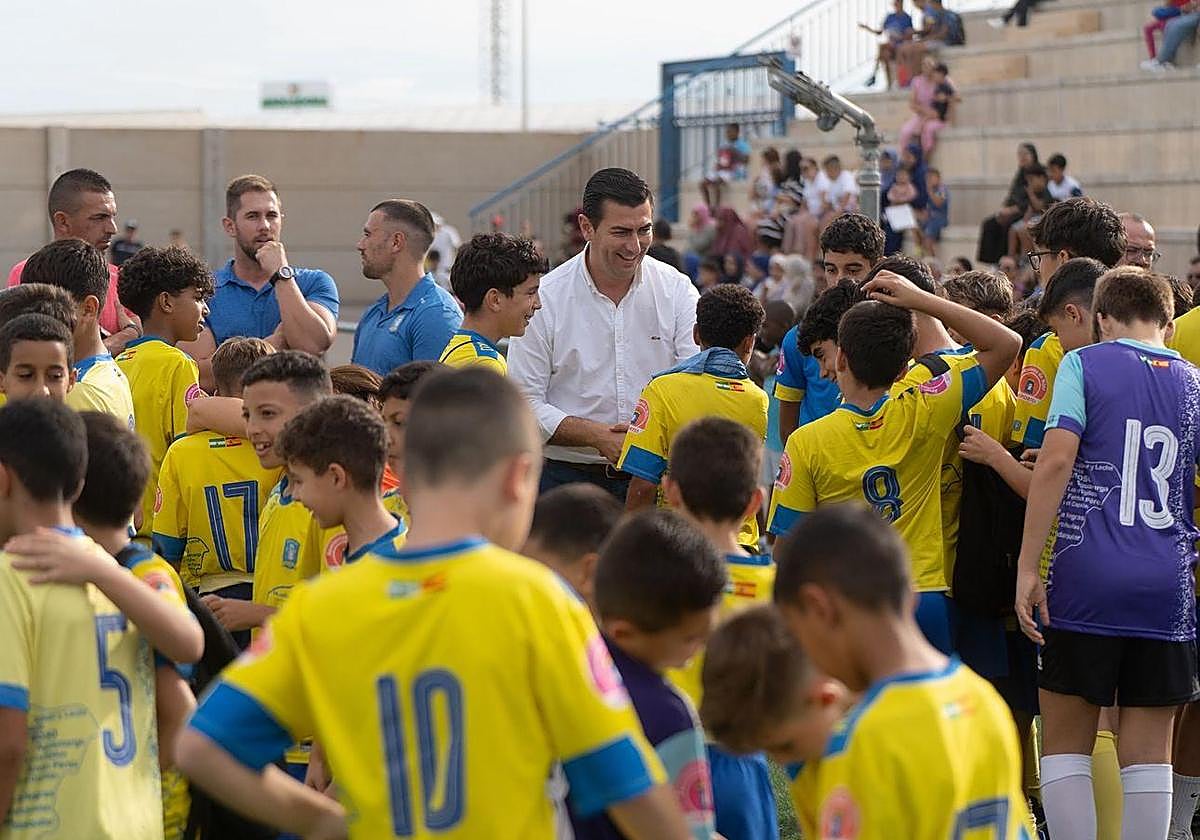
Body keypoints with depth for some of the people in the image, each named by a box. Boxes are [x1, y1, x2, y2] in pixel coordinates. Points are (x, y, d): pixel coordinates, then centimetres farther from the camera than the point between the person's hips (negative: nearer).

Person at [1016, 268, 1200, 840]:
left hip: (1085, 583, -3)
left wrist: (1027, 566, -9)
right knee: (1148, 754, 6)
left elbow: (1055, 461, -11)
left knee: (1064, 743, 7)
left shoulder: (1084, 364, 1)